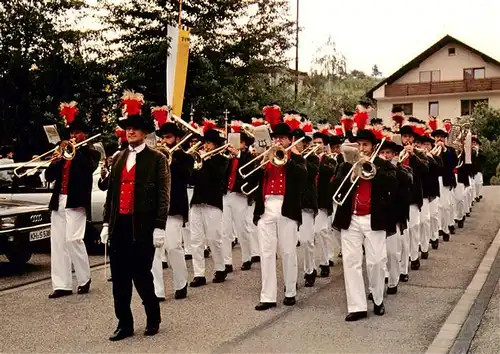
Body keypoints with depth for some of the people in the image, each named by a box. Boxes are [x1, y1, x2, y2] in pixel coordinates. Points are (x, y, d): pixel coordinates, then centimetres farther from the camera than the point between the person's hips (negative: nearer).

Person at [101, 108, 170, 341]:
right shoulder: (118, 158, 15)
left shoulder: (156, 159, -1)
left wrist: (159, 227, -12)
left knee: (141, 275, -2)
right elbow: (111, 192, 17)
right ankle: (124, 324, 17)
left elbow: (163, 195, -6)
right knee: (119, 277, 6)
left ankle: (153, 317, 21)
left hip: (143, 225, -5)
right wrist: (107, 223, 12)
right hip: (119, 224, 5)